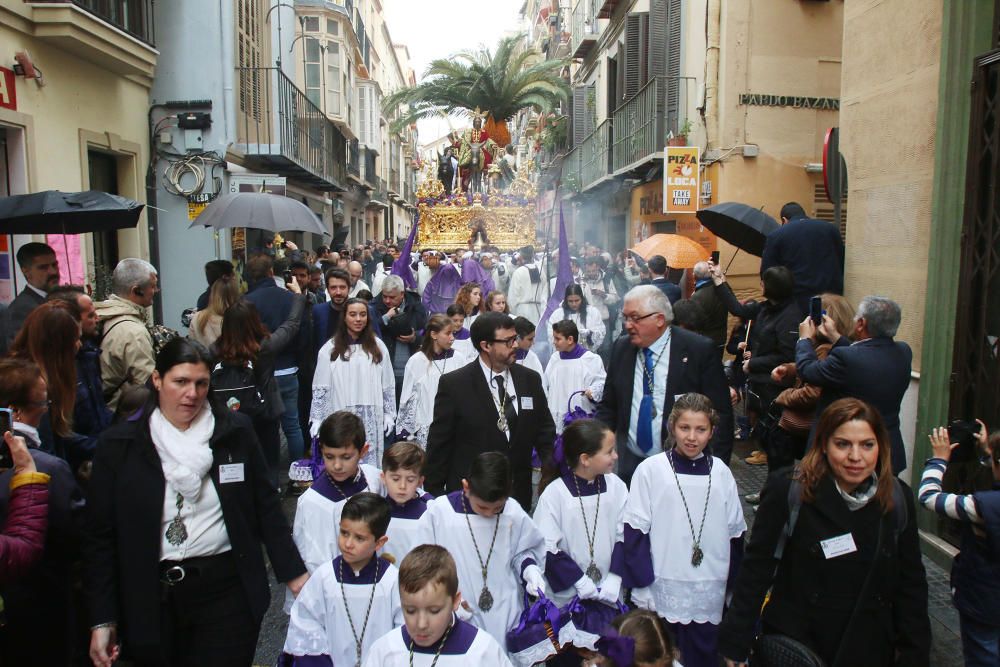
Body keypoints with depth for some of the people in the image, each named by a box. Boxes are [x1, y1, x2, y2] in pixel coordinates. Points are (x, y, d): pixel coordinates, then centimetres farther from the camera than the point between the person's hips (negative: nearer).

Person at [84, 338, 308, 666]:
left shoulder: (236, 431, -1)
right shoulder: (119, 444, -2)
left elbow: (266, 507, 4)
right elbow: (101, 536, 1)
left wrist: (294, 573, 3)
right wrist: (102, 620, -1)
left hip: (228, 590, 0)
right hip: (153, 600, 0)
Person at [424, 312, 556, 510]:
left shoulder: (531, 380, 2)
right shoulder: (454, 384, -10)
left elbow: (545, 432, 9)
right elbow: (438, 444, -5)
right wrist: (435, 493, -5)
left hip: (519, 494, 4)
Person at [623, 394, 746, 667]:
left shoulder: (721, 472, 1)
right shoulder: (650, 470, -9)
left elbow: (734, 535, 9)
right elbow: (635, 534, -6)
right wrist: (642, 587, -9)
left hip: (709, 597, 3)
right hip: (661, 593, -2)